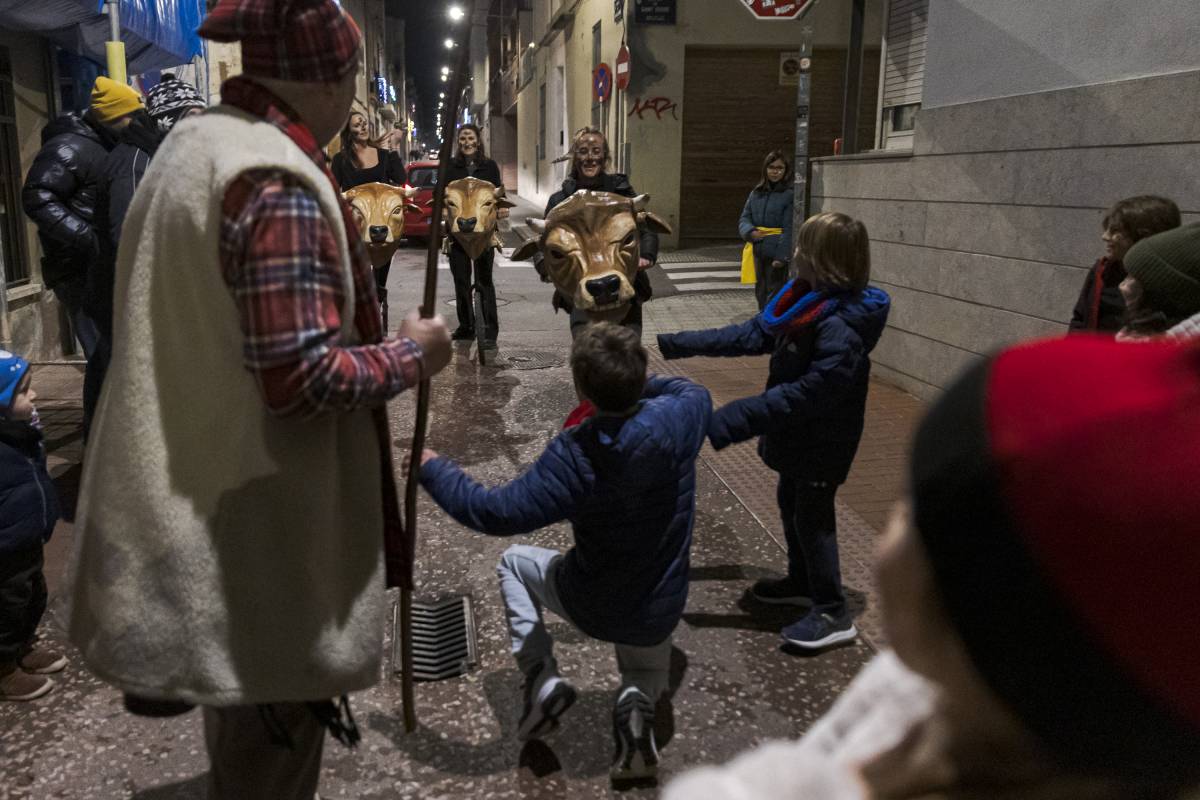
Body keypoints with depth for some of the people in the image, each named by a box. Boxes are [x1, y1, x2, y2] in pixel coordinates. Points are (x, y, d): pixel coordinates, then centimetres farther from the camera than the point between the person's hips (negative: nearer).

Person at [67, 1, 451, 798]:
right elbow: (301, 376, -28)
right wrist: (410, 354, -12)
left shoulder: (194, 143, 8)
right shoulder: (277, 183, -23)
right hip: (259, 516, -10)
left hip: (198, 493, 10)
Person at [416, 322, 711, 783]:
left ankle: (541, 679, 9)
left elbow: (496, 512, -26)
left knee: (514, 563, 26)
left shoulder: (575, 455, -28)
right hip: (660, 614, 3)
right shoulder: (678, 418, -19)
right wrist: (635, 382, 8)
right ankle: (637, 701, -2)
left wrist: (432, 469, -14)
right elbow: (696, 392, 7)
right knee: (647, 675, 36)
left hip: (590, 609, -3)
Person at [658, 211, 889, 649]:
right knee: (792, 504, 23)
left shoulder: (840, 330, -31)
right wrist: (679, 345, 0)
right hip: (799, 435, 9)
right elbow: (753, 334, 3)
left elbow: (808, 392, -35)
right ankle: (802, 582, 44)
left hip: (822, 443, -9)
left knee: (812, 517, 2)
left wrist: (734, 420, -38)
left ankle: (833, 614, 18)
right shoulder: (804, 300, -2)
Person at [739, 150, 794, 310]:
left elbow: (789, 229, -12)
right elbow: (744, 219, 11)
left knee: (774, 293, -3)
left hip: (777, 254, -6)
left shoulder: (790, 195, -8)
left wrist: (781, 256, -18)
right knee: (760, 292, 16)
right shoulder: (756, 193, 10)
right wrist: (750, 232, -11)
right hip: (758, 252, 6)